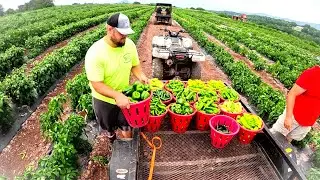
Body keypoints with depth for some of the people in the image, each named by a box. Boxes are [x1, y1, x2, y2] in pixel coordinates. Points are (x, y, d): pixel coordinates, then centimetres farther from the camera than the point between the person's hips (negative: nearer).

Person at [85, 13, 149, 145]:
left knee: (126, 125, 23)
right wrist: (117, 95, -42)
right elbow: (97, 84, -28)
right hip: (104, 100, -2)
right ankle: (114, 144, 57)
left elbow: (135, 65, 0)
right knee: (109, 127, 25)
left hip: (125, 96, 3)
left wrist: (141, 76, -20)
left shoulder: (129, 44, -15)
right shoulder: (95, 53, -30)